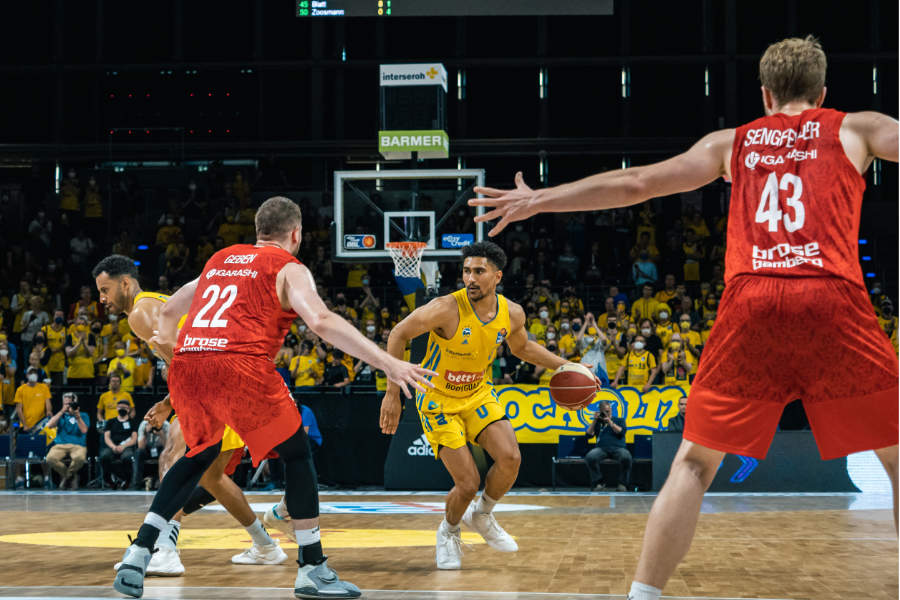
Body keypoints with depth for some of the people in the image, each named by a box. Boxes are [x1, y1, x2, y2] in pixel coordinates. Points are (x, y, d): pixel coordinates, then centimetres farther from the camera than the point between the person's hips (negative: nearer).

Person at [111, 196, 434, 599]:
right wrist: (388, 363, -12)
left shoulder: (220, 259, 28)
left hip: (186, 365, 6)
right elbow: (322, 322, -9)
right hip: (240, 366, -6)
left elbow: (169, 309, 37)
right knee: (296, 453, 9)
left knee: (200, 454, 26)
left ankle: (138, 553, 15)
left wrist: (169, 345, 58)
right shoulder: (288, 268, 9)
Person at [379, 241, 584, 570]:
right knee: (468, 483, -11)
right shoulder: (446, 309, -27)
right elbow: (398, 335, -17)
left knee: (510, 458, -19)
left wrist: (564, 366, 3)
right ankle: (448, 532, 23)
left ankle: (482, 516, 12)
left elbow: (522, 347, 13)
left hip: (478, 395, 4)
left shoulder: (512, 314, -10)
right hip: (438, 400, -4)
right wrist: (393, 394, -19)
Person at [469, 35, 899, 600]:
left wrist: (539, 200, 28)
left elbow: (636, 183, 22)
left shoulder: (732, 143, 23)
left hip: (749, 302, 2)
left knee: (695, 463, 13)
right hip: (832, 299, -1)